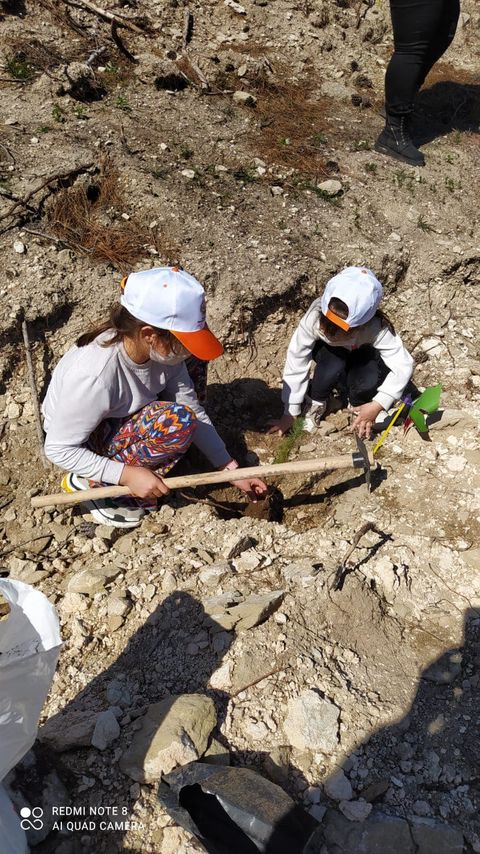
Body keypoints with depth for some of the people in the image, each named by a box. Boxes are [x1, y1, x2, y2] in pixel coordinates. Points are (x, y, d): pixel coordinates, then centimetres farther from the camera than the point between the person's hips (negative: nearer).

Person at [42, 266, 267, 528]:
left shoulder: (160, 349, -19)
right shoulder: (93, 375, -38)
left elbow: (194, 410, -9)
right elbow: (58, 449, -26)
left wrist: (231, 469, -9)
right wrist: (128, 475, -30)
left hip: (125, 417, 7)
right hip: (87, 444, -7)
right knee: (176, 422, -31)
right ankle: (93, 484, -8)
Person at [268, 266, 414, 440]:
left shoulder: (376, 329, -39)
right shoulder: (314, 317, -37)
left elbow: (403, 365, -34)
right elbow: (296, 362, -30)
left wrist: (377, 405, -42)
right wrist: (290, 413, -24)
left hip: (363, 355, 0)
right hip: (328, 351, 0)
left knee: (369, 381, -32)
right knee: (333, 366, -35)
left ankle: (358, 406, 2)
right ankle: (316, 402, -5)